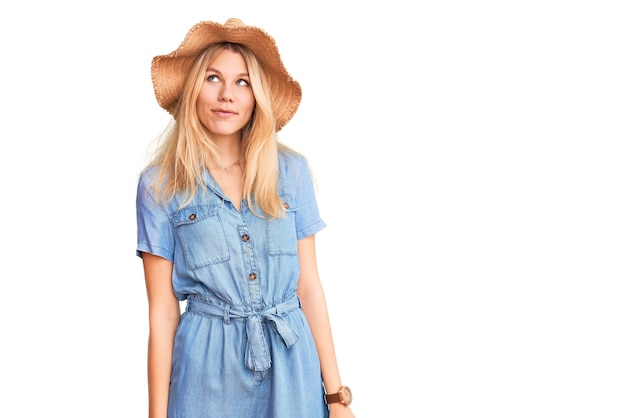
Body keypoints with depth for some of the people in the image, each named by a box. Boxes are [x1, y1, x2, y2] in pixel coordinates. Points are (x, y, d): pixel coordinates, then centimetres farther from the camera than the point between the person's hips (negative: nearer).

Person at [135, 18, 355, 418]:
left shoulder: (291, 171, 2)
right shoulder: (160, 185, -3)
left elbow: (309, 287, 4)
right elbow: (163, 311, -3)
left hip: (291, 365, 2)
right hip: (209, 369, -1)